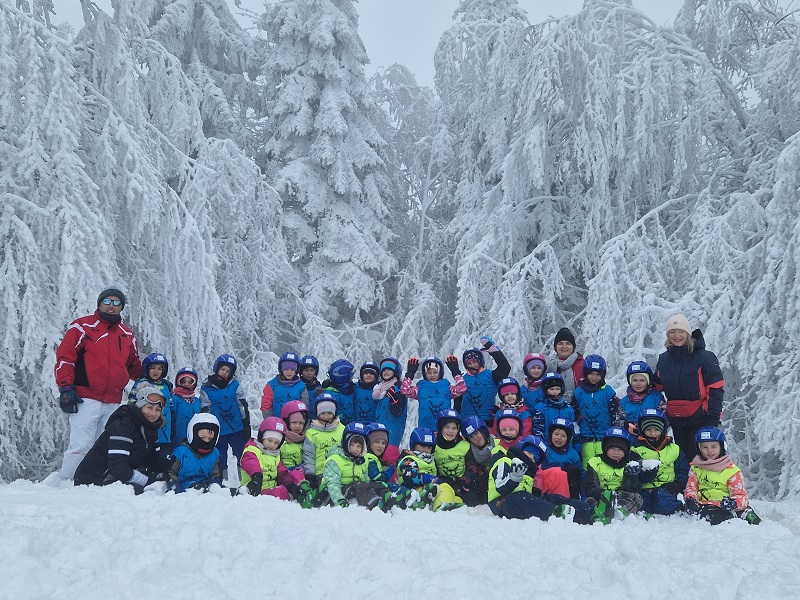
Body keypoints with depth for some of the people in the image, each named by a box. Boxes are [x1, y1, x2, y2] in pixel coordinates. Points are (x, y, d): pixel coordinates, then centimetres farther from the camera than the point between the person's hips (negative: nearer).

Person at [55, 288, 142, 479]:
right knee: (81, 445, -9)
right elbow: (64, 358, -2)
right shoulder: (83, 327, 2)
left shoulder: (127, 335, 18)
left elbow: (134, 366, 28)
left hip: (113, 402, 6)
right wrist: (66, 388, -10)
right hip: (86, 399, -5)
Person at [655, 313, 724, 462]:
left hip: (700, 418, -5)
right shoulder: (663, 359, 6)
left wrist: (713, 417, -14)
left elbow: (716, 388, -9)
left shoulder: (704, 356, -10)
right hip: (676, 420, 6)